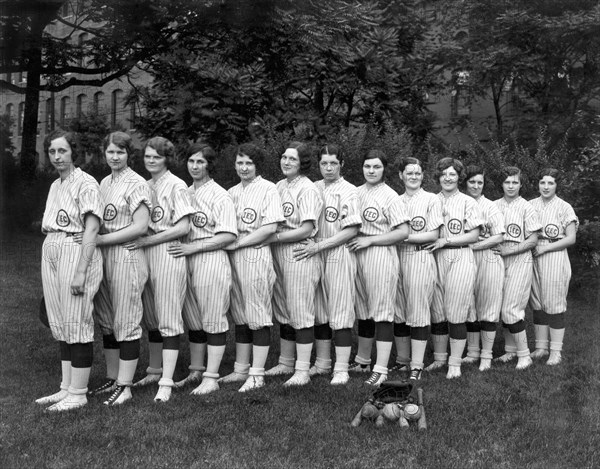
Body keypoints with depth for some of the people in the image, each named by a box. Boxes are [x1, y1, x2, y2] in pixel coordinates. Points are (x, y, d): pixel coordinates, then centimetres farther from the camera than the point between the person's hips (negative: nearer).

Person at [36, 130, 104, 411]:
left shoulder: (86, 184, -8)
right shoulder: (55, 186, 17)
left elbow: (91, 229, -15)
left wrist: (81, 271, -20)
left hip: (76, 252, -8)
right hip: (51, 252, 8)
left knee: (77, 324, -4)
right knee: (60, 325, 11)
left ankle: (78, 394, 4)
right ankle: (66, 388, 20)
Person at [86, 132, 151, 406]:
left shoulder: (136, 184, -8)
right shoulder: (104, 183, 14)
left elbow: (140, 227, -15)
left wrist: (100, 239, -15)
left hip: (127, 256, -8)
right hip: (103, 256, 8)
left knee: (126, 322, -2)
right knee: (107, 321, 13)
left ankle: (125, 387, 6)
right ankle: (113, 379, 24)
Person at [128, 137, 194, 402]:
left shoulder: (176, 186, -5)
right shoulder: (145, 186, 14)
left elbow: (183, 227, -12)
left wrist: (147, 241, -16)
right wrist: (140, 243, 0)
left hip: (168, 253, -7)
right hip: (145, 254, 7)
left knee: (168, 319, -6)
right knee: (151, 318, 14)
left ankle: (166, 382, -5)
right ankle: (154, 370, 27)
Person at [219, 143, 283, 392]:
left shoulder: (268, 189, -3)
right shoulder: (231, 192, 15)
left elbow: (270, 227, -12)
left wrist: (237, 243, -13)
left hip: (256, 255, -6)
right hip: (232, 258, 6)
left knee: (258, 315, -2)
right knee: (239, 315, 12)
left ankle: (257, 374, 3)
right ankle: (241, 369, 21)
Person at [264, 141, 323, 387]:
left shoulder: (307, 189, -10)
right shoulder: (279, 186, 13)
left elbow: (306, 230, -16)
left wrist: (274, 238, -15)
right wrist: (265, 234, -1)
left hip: (300, 255, -7)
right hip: (278, 255, 8)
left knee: (300, 312, -4)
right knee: (283, 311, 14)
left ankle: (302, 371, 1)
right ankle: (286, 363, 26)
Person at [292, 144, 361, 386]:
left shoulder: (348, 191, -5)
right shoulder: (312, 188, 10)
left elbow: (351, 230, -11)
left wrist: (318, 246, -16)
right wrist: (307, 242, -5)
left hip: (339, 255, -5)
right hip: (314, 254, 5)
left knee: (340, 311, -3)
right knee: (318, 310, 10)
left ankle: (341, 368, 3)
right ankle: (322, 362, 22)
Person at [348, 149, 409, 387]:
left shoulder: (390, 196, -6)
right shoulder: (355, 192, 11)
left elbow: (403, 232, -11)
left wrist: (369, 240, -14)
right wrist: (352, 239, 0)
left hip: (381, 254, -6)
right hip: (357, 255, 6)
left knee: (382, 312, -4)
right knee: (363, 311, 15)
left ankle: (381, 369, -3)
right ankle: (363, 360, 28)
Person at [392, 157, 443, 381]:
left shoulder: (431, 199, 2)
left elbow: (433, 235, -5)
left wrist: (403, 236, -11)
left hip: (421, 258, -4)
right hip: (397, 257, 4)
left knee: (418, 312, -4)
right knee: (398, 312, 7)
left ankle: (417, 366, 0)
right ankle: (402, 360, 18)